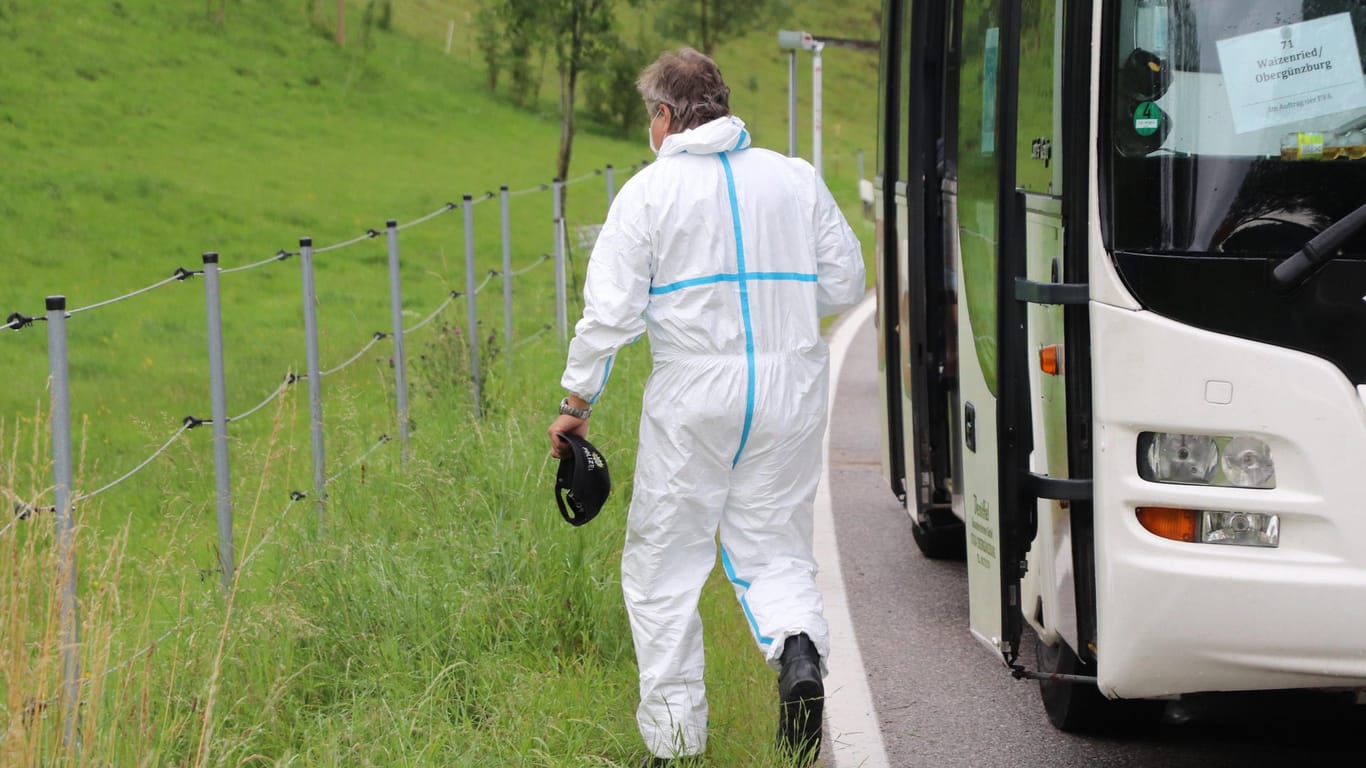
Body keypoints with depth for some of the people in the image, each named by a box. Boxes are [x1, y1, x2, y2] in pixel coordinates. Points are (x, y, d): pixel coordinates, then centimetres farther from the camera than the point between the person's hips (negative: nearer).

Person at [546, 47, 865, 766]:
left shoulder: (649, 190, -3)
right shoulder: (797, 179, 7)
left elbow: (611, 309, -8)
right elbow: (845, 284, 10)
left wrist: (576, 399, 2)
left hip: (693, 397, -3)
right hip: (791, 395, 3)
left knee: (663, 563, 8)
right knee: (773, 549, 14)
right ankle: (799, 648, -18)